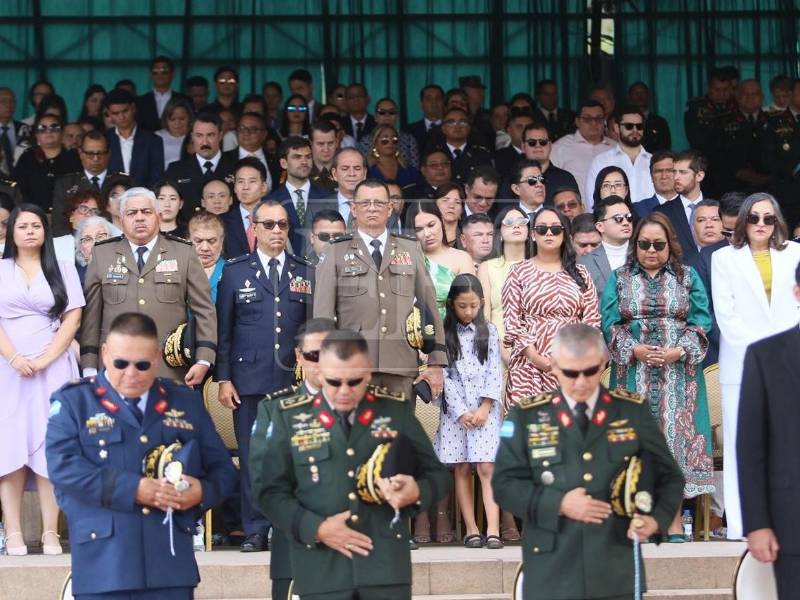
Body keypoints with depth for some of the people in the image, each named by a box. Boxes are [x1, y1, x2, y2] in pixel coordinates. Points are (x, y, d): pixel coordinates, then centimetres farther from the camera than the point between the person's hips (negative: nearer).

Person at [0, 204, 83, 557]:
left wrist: (44, 360, -9)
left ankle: (51, 533, -6)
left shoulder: (64, 269, 11)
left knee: (50, 448, -5)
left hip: (54, 367, 0)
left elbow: (72, 320, 3)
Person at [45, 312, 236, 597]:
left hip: (171, 562, 3)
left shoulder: (185, 401, 14)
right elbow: (63, 465, -11)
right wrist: (132, 489, -18)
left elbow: (222, 467, 14)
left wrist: (202, 492, -10)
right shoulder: (73, 400, 4)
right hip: (103, 565, -3)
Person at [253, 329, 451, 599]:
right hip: (321, 570, -1)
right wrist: (315, 528, -12)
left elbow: (437, 474, 9)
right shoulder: (290, 416, 1)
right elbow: (272, 491, 3)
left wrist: (416, 492, -13)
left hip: (387, 565, 1)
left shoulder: (395, 410, 4)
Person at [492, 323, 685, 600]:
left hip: (617, 576, 1)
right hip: (551, 576, -1)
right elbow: (504, 484, 0)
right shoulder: (526, 416, 2)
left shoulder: (633, 411, 6)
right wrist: (558, 504, -15)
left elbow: (669, 476, 9)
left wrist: (657, 519, -11)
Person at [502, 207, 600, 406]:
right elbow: (511, 320, 0)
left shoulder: (580, 273, 14)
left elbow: (592, 319, 10)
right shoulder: (520, 272, 7)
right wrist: (534, 356, -10)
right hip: (530, 365, -2)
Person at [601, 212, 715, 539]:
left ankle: (675, 522, -3)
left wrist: (679, 351, -13)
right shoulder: (619, 279, 11)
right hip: (633, 373, 0)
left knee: (676, 436, -4)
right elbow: (610, 322, 2)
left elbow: (701, 321, 3)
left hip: (678, 371, 0)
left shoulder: (687, 277, 11)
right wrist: (635, 350, -13)